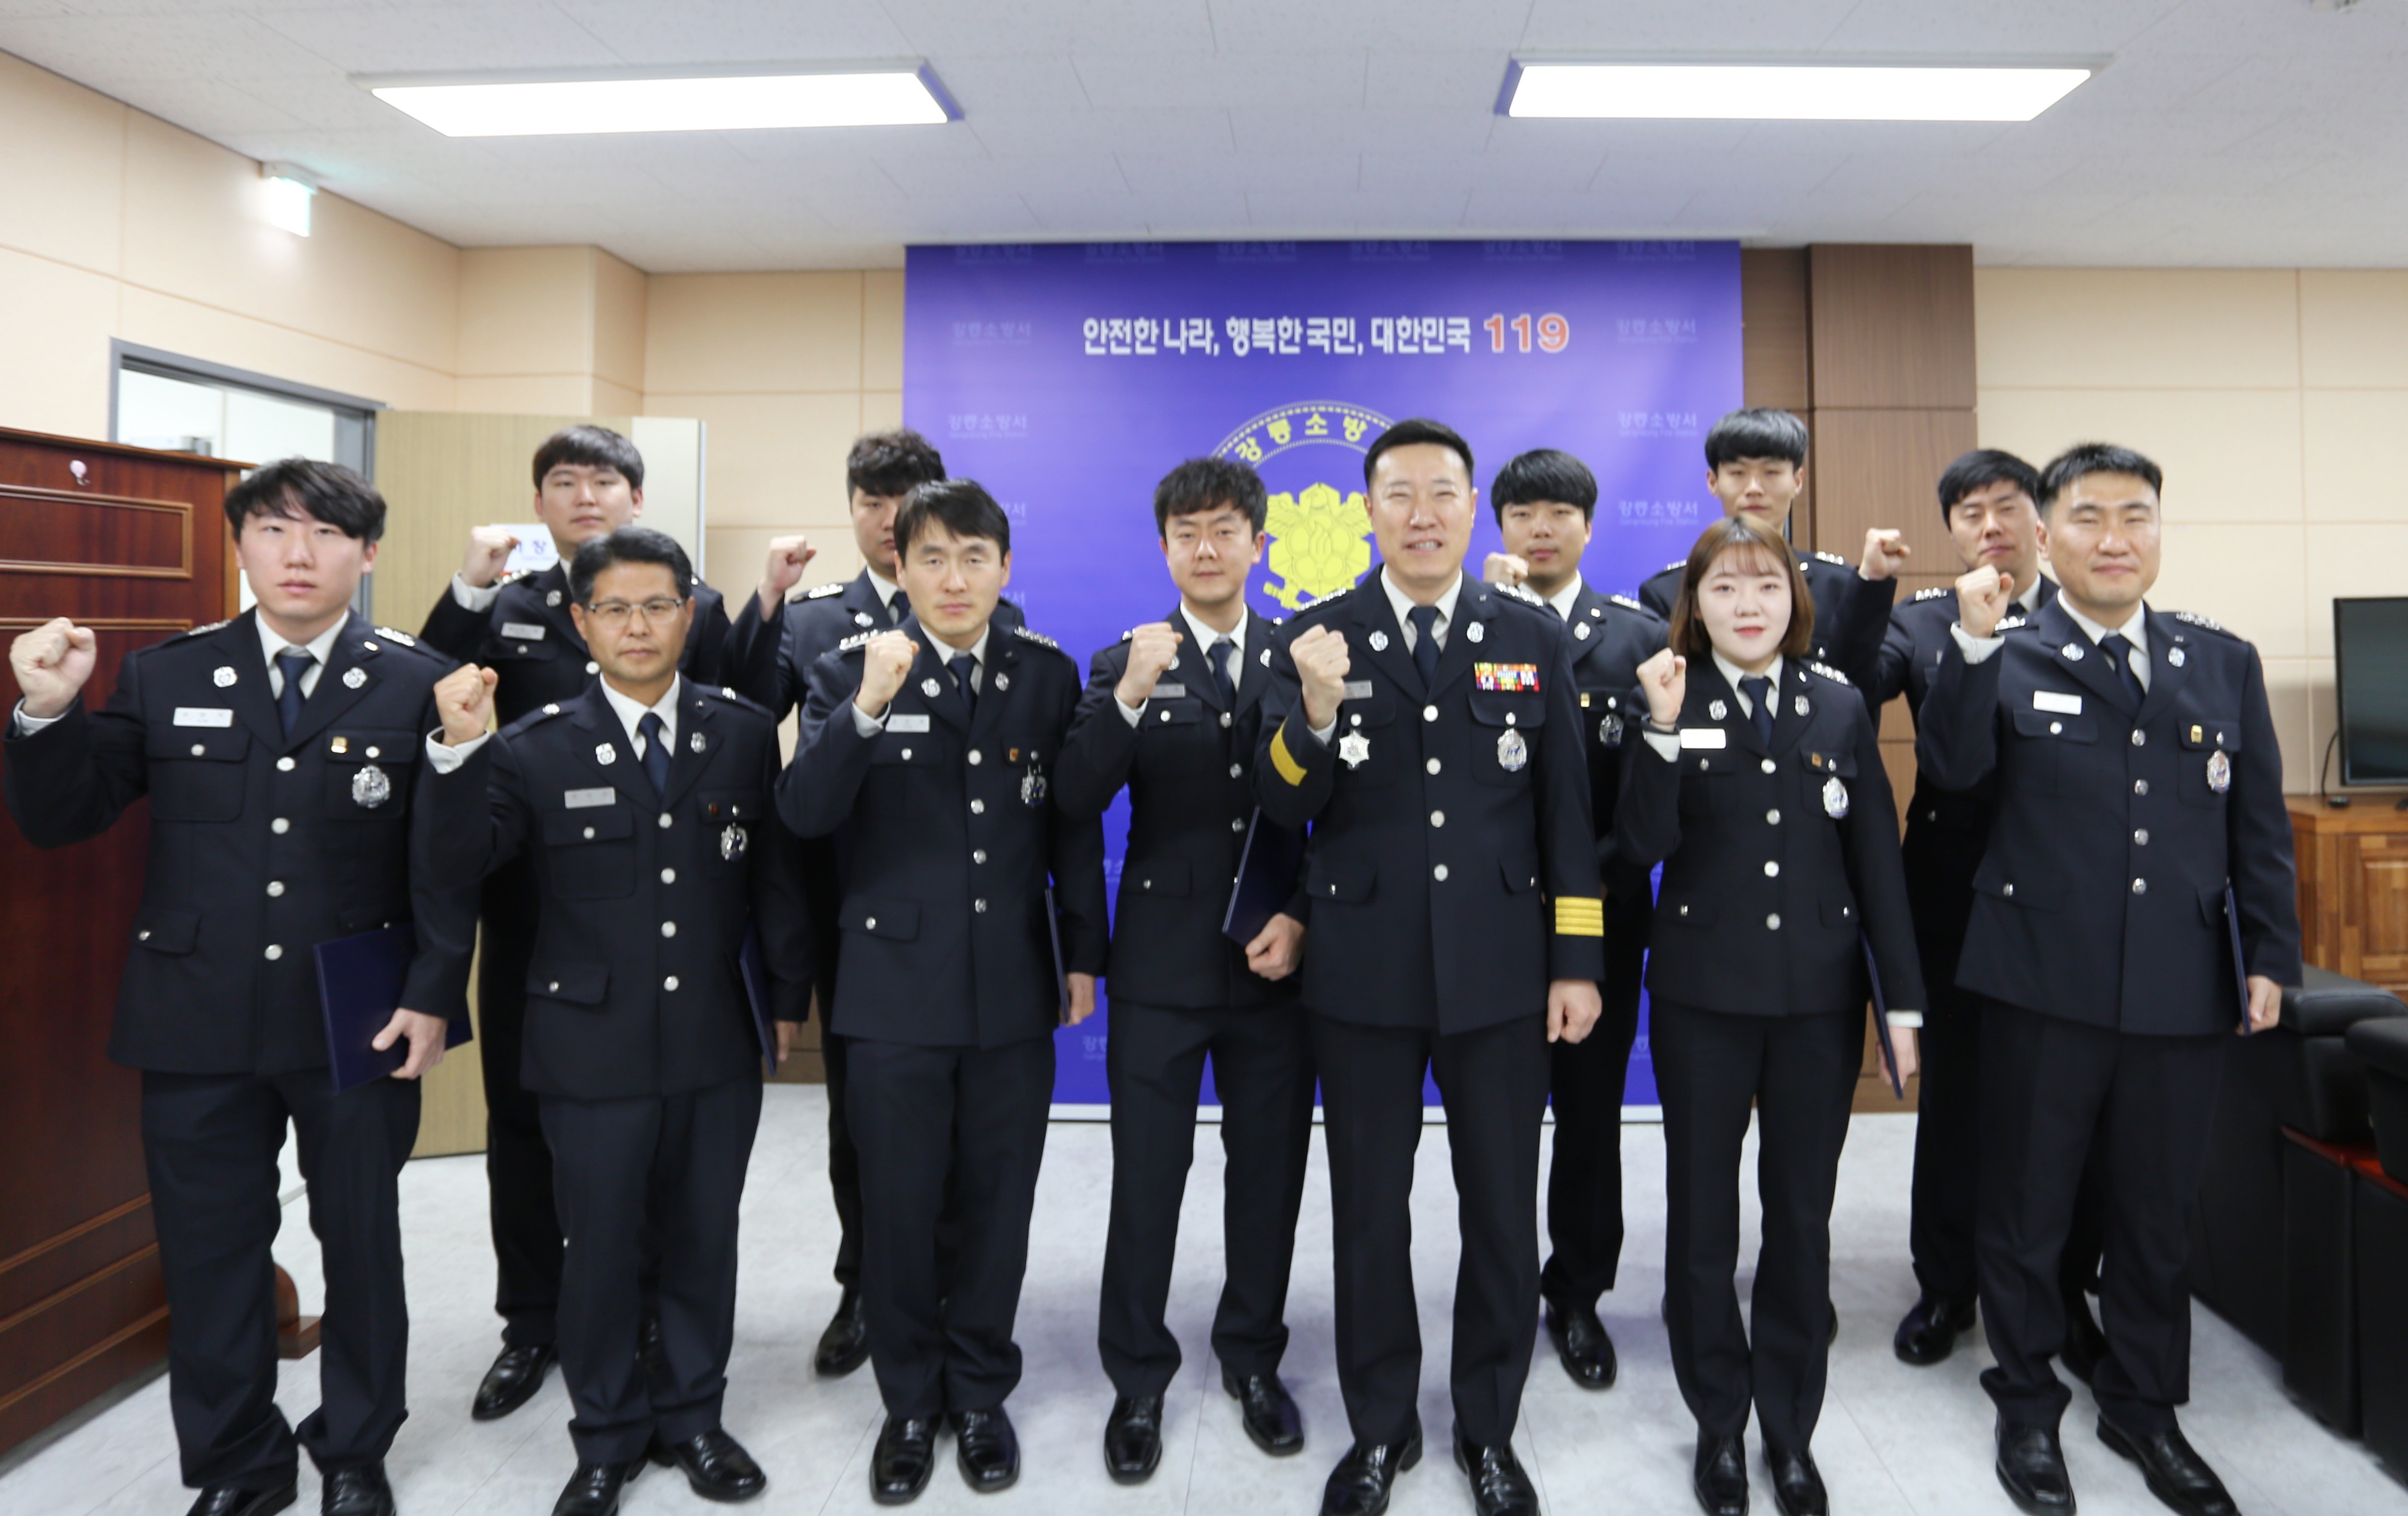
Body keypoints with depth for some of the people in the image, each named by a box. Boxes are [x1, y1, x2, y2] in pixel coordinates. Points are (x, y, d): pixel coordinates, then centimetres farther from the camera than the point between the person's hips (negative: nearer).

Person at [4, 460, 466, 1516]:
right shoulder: (164, 677, 3)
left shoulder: (419, 686, -4)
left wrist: (431, 993, -11)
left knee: (363, 1246, 13)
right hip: (200, 1022, 2)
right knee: (210, 1252, 13)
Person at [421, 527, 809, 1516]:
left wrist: (789, 990, 11)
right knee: (600, 1249, 9)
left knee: (704, 1240, 15)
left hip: (719, 1043, 2)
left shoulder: (743, 733, 3)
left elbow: (774, 869, 7)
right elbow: (461, 863, -10)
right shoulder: (537, 748, -3)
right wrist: (460, 750, -23)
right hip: (594, 1047, -2)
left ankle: (692, 1416, 35)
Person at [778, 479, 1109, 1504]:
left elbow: (1073, 821, 7)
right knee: (897, 1208, 10)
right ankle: (909, 1404, 30)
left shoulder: (1047, 673, 4)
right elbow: (804, 813, -14)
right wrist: (863, 710, -28)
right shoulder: (851, 668, -3)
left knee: (995, 1206, 12)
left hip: (1014, 987, 2)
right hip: (896, 985, -1)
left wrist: (1082, 953, 7)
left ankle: (980, 1393, 32)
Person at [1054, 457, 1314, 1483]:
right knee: (1147, 1178, 7)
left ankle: (1254, 1359, 33)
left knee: (1270, 1171, 12)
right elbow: (1075, 800, -13)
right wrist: (1128, 697, -25)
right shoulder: (1127, 663, 1)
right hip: (1161, 966, -1)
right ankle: (1138, 1381, 25)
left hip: (1276, 963, 1)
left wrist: (1304, 917, -7)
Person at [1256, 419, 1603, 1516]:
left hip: (1501, 971, 1)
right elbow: (1285, 809, -6)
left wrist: (1577, 962, -1)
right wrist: (1316, 711, -25)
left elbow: (1566, 807, 3)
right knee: (1370, 1215, 13)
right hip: (1363, 973, 0)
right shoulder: (1312, 639, -1)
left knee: (1502, 1214, 12)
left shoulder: (1535, 637, 3)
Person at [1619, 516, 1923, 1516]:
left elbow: (1878, 862, 4)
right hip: (1703, 994, -1)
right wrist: (1664, 729, -24)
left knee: (1802, 1215, 10)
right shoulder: (1671, 702, -2)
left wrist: (1903, 997, 1)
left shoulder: (1841, 710, 4)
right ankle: (1720, 1424, 26)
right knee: (1702, 1213, 8)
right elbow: (1644, 844, -13)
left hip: (1820, 994, 2)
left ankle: (1791, 1429, 27)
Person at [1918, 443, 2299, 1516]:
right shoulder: (2006, 659, -2)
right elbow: (1950, 769, -19)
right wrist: (1974, 643, -27)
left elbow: (2260, 827, 10)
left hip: (2184, 988, 3)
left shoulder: (2223, 662, 8)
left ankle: (2144, 1406, 35)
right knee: (2027, 1208, 9)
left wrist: (2270, 958, 6)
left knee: (2159, 1213, 15)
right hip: (2044, 983, -3)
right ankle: (2027, 1407, 28)